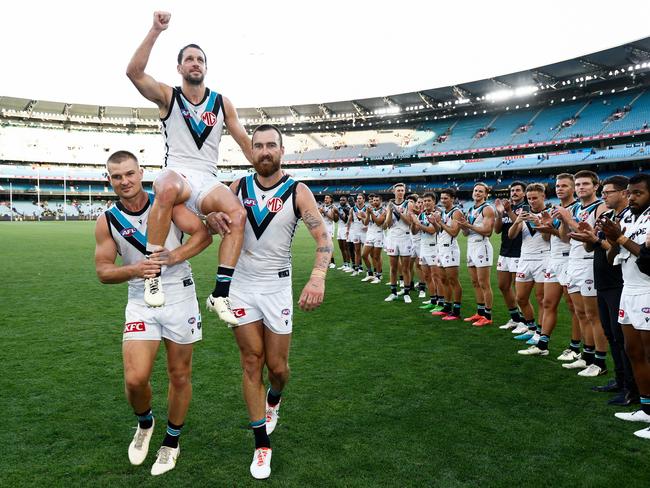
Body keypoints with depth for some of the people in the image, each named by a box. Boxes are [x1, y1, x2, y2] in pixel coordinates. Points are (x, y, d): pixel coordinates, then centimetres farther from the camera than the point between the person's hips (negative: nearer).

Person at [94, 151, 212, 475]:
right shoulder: (107, 221, -1)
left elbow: (203, 235, -10)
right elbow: (103, 271, -1)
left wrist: (174, 256, -25)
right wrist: (134, 270, -21)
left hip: (180, 298, 0)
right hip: (141, 303, 1)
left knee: (179, 376, 9)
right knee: (135, 379, -11)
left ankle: (171, 442, 32)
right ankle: (144, 424, 25)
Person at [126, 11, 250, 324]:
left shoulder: (222, 103, 16)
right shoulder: (167, 96, 9)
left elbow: (243, 139, 20)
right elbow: (134, 72, -9)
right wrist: (155, 31, -13)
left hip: (207, 181, 3)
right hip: (176, 173, -2)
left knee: (238, 214, -29)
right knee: (168, 188, -41)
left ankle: (220, 294, -24)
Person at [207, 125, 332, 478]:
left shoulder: (297, 192, -8)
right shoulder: (238, 187, 1)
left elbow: (323, 237, -14)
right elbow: (214, 222, 12)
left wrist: (318, 277, -32)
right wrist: (212, 218, -15)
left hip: (277, 286, -2)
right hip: (241, 284, 2)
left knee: (277, 365, 7)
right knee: (251, 363, 5)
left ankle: (273, 400, 45)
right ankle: (262, 444, 19)